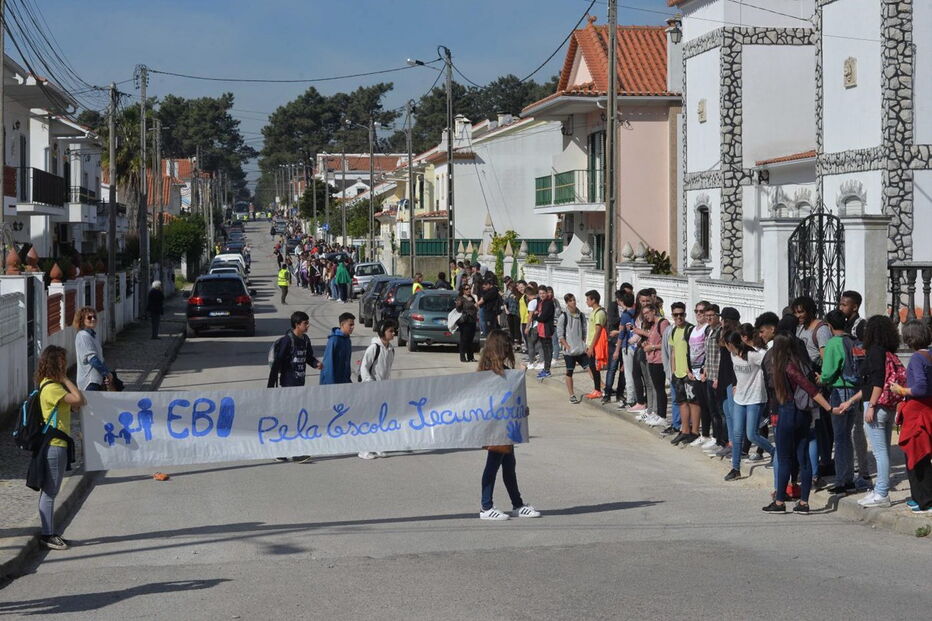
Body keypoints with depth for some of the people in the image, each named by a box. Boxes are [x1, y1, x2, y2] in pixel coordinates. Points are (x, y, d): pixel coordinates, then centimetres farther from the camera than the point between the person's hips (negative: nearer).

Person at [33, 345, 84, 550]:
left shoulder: (51, 384, 13)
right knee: (49, 492, -4)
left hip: (58, 444, 10)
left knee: (50, 491, 15)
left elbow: (78, 402, 12)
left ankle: (50, 533, 21)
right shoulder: (51, 388, -18)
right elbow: (77, 399, -27)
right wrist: (65, 380, -15)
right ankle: (47, 535, 2)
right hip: (54, 445, -10)